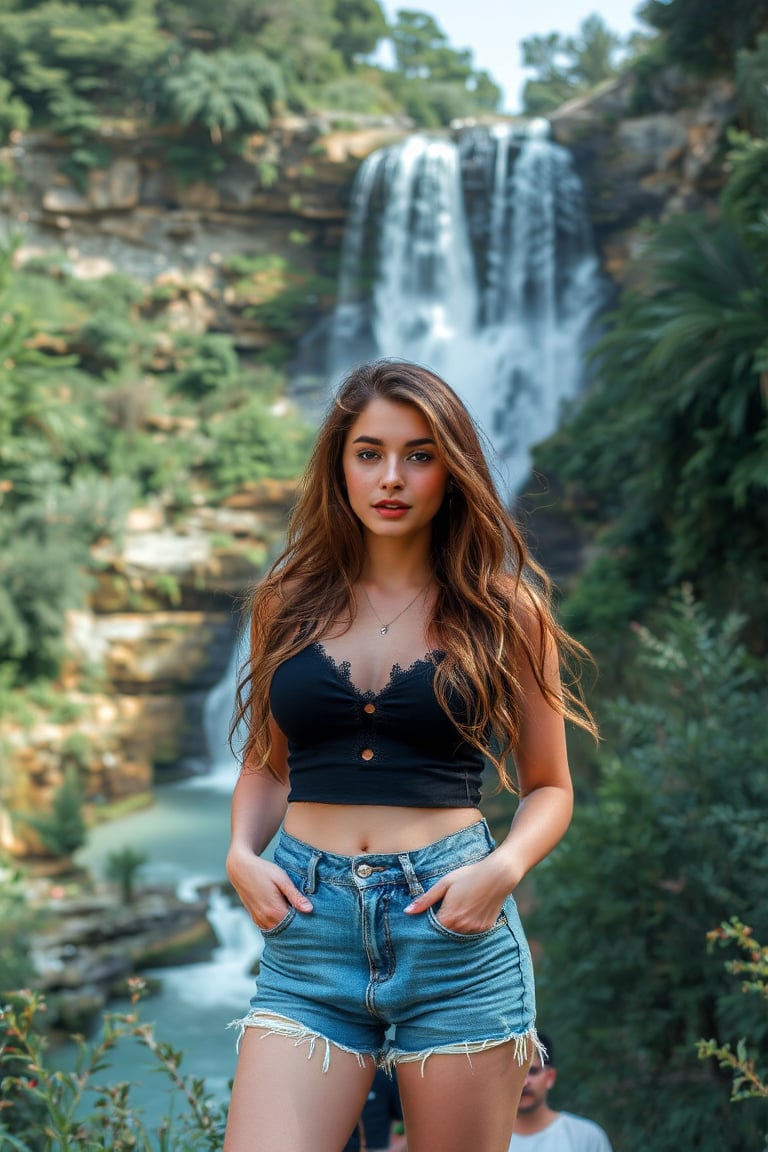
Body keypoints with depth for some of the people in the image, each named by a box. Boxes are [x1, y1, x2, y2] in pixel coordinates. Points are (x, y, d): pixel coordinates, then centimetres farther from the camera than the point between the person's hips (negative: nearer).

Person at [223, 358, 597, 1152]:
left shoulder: (503, 610, 3)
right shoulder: (289, 603, 9)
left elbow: (548, 787, 9)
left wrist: (503, 869, -9)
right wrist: (242, 855, 1)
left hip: (454, 929, -1)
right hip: (308, 929, 1)